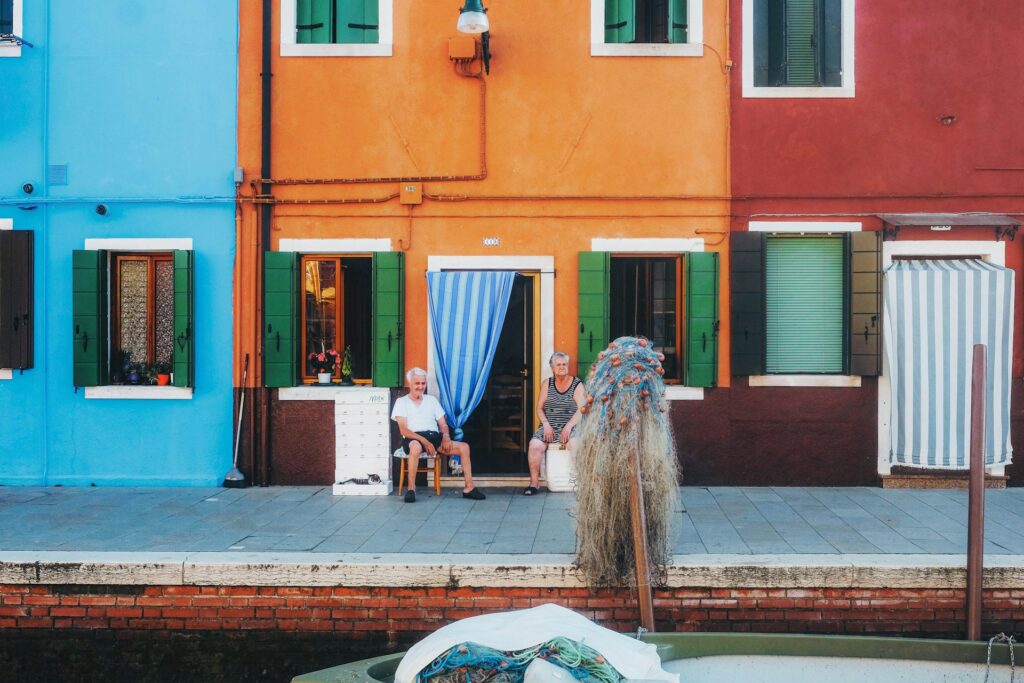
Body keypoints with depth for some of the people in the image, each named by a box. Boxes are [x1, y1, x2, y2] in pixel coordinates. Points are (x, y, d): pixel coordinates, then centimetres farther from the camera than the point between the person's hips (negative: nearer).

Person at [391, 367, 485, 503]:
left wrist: (446, 436, -6)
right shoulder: (401, 402, 8)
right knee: (416, 447, -42)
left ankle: (469, 487, -11)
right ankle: (411, 489, -31)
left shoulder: (431, 400, 22)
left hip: (434, 436, 5)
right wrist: (424, 441, -19)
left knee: (464, 447, -14)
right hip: (413, 438, -5)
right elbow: (403, 430, -5)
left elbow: (443, 424, 19)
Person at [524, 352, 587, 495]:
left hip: (571, 427, -2)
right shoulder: (547, 384, 14)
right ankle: (534, 483, -19)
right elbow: (540, 408, 10)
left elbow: (581, 410, -4)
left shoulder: (577, 384, 5)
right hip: (549, 427, 2)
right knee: (535, 444, -27)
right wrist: (546, 425, -8)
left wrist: (568, 427, -18)